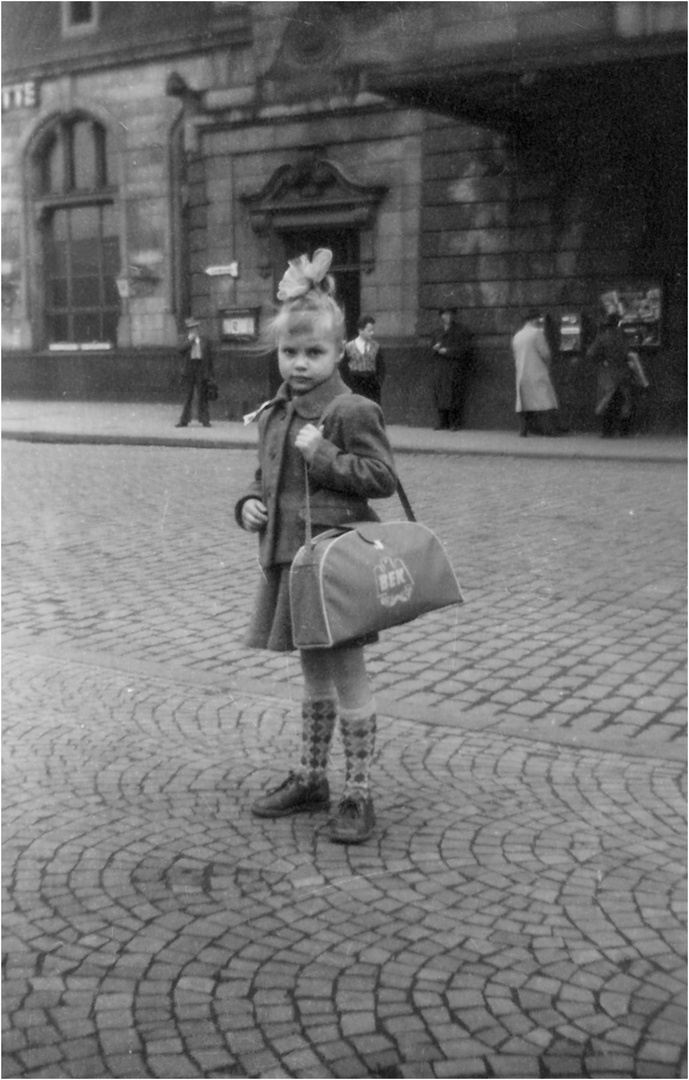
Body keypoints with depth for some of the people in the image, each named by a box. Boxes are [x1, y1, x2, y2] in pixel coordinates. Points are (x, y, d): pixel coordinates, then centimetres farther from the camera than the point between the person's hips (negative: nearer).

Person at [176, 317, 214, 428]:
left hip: (201, 371, -1)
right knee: (188, 397, 3)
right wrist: (189, 340, -10)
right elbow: (181, 351, -8)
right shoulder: (187, 343, 11)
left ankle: (205, 420, 5)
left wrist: (210, 373, 3)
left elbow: (210, 357, 9)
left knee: (202, 396, 1)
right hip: (189, 372, 1)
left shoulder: (205, 342, 9)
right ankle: (184, 420, 5)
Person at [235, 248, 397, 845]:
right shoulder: (274, 413, 11)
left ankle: (358, 794, 12)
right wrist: (250, 503, 3)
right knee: (313, 671, 19)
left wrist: (324, 455, -20)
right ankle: (311, 779, 32)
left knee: (346, 672, 0)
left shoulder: (353, 411, -12)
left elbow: (383, 477, -14)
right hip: (287, 554, 8)